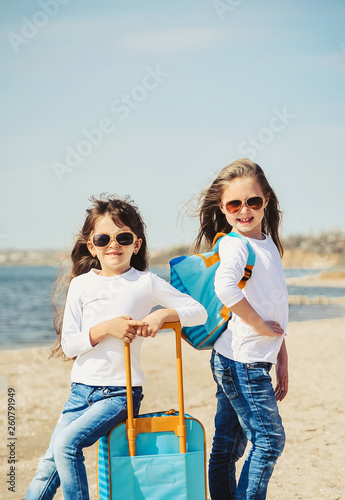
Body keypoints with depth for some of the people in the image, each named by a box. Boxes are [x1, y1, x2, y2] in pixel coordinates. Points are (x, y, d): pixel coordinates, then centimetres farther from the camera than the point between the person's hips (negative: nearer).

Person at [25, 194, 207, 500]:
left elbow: (199, 312, 1)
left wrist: (163, 314, -16)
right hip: (82, 388, 3)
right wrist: (106, 328, -17)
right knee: (50, 463, -1)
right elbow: (68, 344, -1)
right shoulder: (81, 284, 5)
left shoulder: (146, 283, -1)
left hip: (121, 392, -3)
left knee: (67, 442, -24)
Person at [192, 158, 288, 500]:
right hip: (241, 360, -8)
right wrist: (260, 326, -24)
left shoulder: (268, 243, 14)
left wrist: (282, 361, 20)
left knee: (228, 445, 12)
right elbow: (224, 286, -36)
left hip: (254, 361, 8)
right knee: (270, 438, -5)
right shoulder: (233, 245, -13)